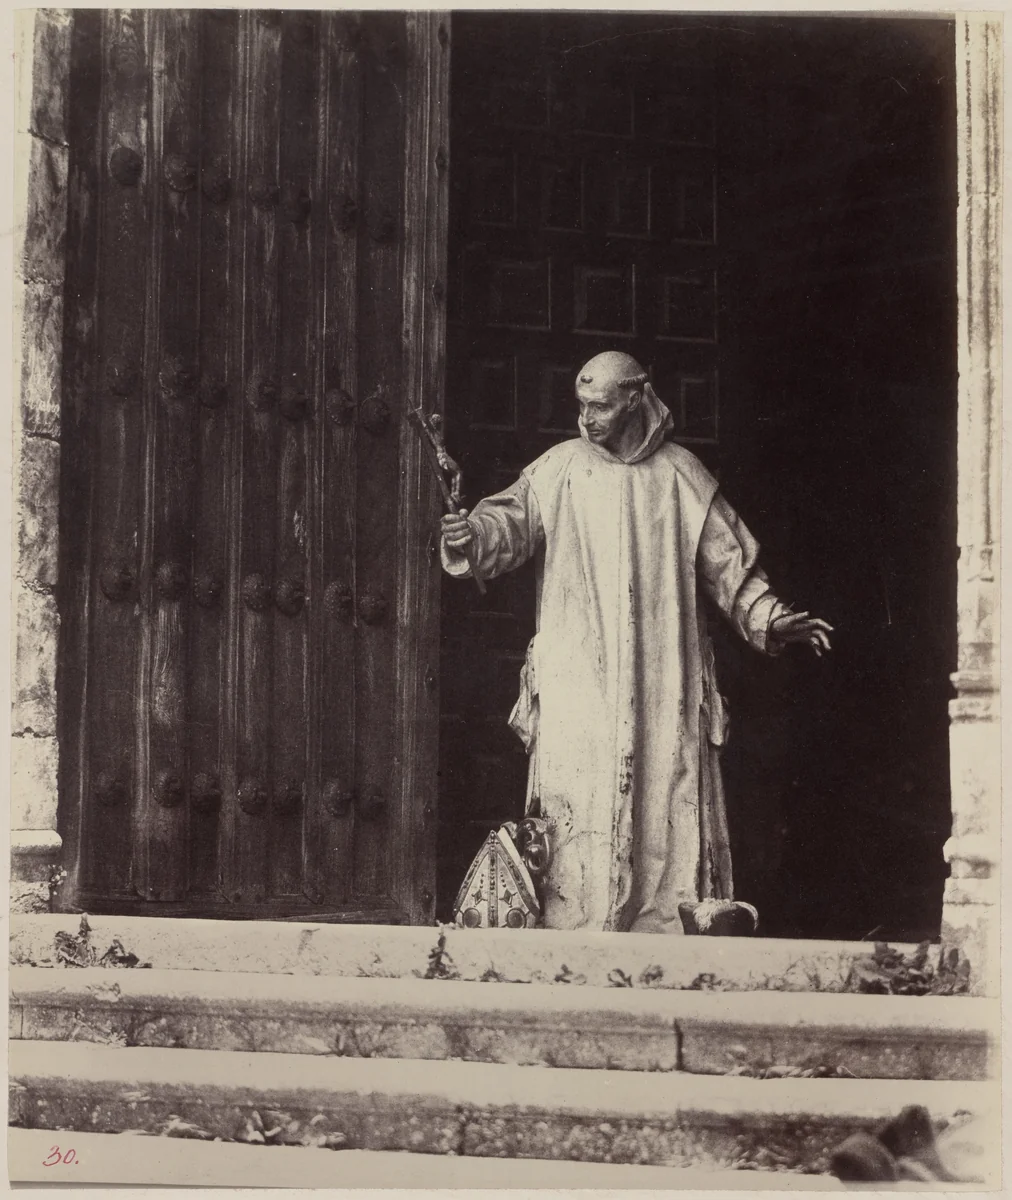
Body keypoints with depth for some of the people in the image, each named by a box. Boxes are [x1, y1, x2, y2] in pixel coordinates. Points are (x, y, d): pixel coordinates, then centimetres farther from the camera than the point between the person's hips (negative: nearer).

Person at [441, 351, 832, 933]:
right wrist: (471, 535, -30)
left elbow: (728, 562, 10)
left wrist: (769, 618, -2)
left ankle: (667, 928, 6)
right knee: (579, 811, -6)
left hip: (663, 683, 1)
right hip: (579, 682, -1)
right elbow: (512, 520, -8)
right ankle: (574, 938, -3)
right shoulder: (560, 469, 5)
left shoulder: (681, 475, 7)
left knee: (666, 809, -1)